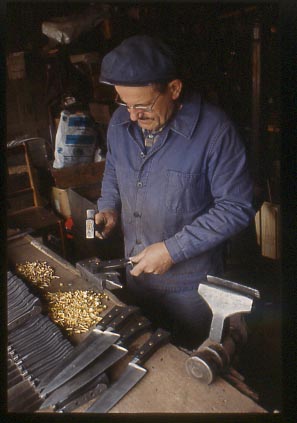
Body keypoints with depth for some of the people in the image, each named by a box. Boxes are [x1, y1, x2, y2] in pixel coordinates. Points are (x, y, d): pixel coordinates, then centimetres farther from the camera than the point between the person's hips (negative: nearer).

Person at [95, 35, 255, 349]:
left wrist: (173, 249, -23)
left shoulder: (213, 130, -23)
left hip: (189, 284, -5)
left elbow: (236, 207, -21)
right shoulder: (120, 122, -4)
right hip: (135, 272, 6)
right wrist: (109, 207, -6)